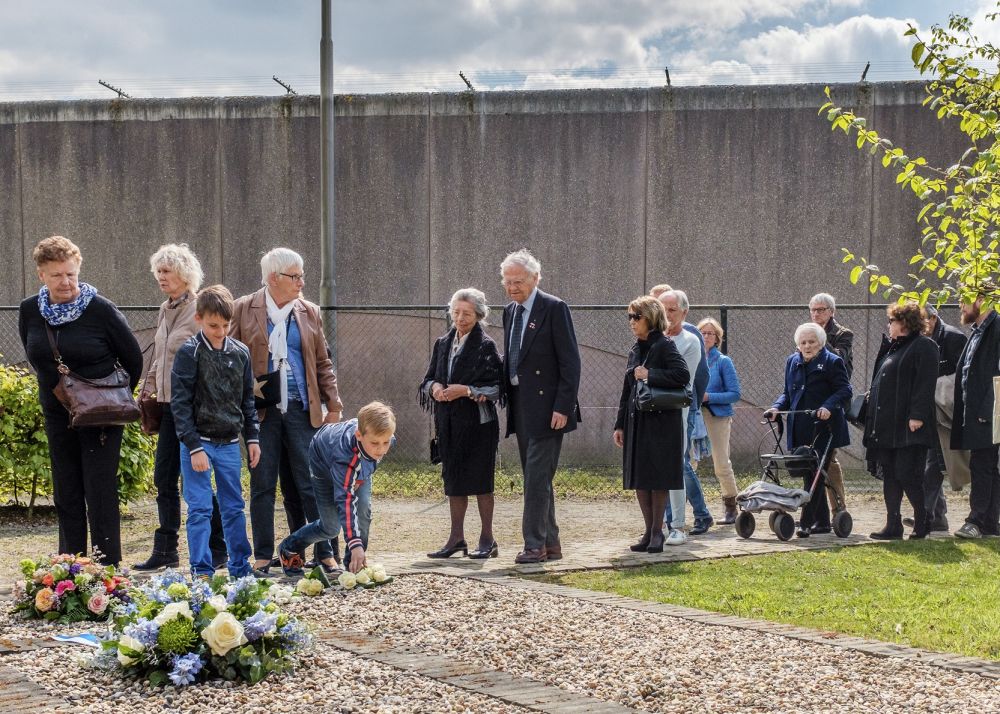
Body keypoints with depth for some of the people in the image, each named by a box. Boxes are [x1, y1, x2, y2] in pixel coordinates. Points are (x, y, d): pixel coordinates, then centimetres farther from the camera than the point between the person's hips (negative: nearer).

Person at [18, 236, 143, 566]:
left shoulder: (101, 310, -13)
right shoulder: (29, 311, 0)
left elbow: (133, 360, -3)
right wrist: (56, 389, 13)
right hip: (57, 418, 5)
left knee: (100, 498, -5)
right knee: (66, 500, 9)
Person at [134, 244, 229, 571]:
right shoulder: (165, 311, 14)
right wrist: (147, 394, 17)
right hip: (168, 406, 8)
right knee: (164, 479, 9)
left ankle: (218, 551, 7)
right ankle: (165, 551, 16)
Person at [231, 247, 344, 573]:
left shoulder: (309, 312, 11)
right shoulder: (244, 309, 3)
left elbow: (323, 363, 13)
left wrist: (333, 405, 7)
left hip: (302, 409, 2)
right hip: (261, 411, -1)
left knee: (312, 484, 0)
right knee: (262, 485, 4)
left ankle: (326, 553, 5)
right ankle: (263, 556, 12)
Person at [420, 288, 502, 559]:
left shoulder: (486, 346, -5)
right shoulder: (443, 344, 12)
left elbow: (496, 387, -9)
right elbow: (428, 379, 16)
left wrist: (466, 391, -18)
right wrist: (434, 387, -6)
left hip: (478, 422, -5)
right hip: (449, 423, 5)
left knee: (480, 480, -1)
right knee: (453, 479, 9)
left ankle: (487, 539, 7)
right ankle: (457, 538, 16)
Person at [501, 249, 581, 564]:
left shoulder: (554, 308, -10)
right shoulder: (510, 311, 14)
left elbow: (570, 362, -13)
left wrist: (563, 407, -18)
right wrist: (503, 394, 9)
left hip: (546, 407, -8)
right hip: (520, 406, 8)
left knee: (537, 477, -11)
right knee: (536, 479, 12)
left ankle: (535, 545, -8)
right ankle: (551, 544, 19)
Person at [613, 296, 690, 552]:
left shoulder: (665, 346, -8)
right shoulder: (635, 350, 14)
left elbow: (683, 375, -22)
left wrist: (650, 375, -18)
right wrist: (620, 424, 15)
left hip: (661, 422, -7)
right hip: (636, 422, 7)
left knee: (658, 478, -2)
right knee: (639, 478, 6)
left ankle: (657, 531, 6)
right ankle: (649, 531, 14)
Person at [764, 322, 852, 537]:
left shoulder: (832, 362, -3)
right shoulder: (792, 362, 15)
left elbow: (844, 391, -8)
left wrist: (828, 407, -24)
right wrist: (777, 407, 2)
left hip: (822, 429, -6)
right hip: (799, 430, 6)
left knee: (815, 476, -8)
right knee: (809, 476, 9)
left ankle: (806, 523, -10)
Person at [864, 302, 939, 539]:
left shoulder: (924, 347, -8)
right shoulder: (891, 347, 19)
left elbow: (925, 384, -16)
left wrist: (917, 415, -22)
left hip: (909, 426, -9)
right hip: (887, 426, 9)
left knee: (907, 475, -7)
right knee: (890, 476, 7)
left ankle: (922, 522, 8)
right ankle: (893, 526, 10)